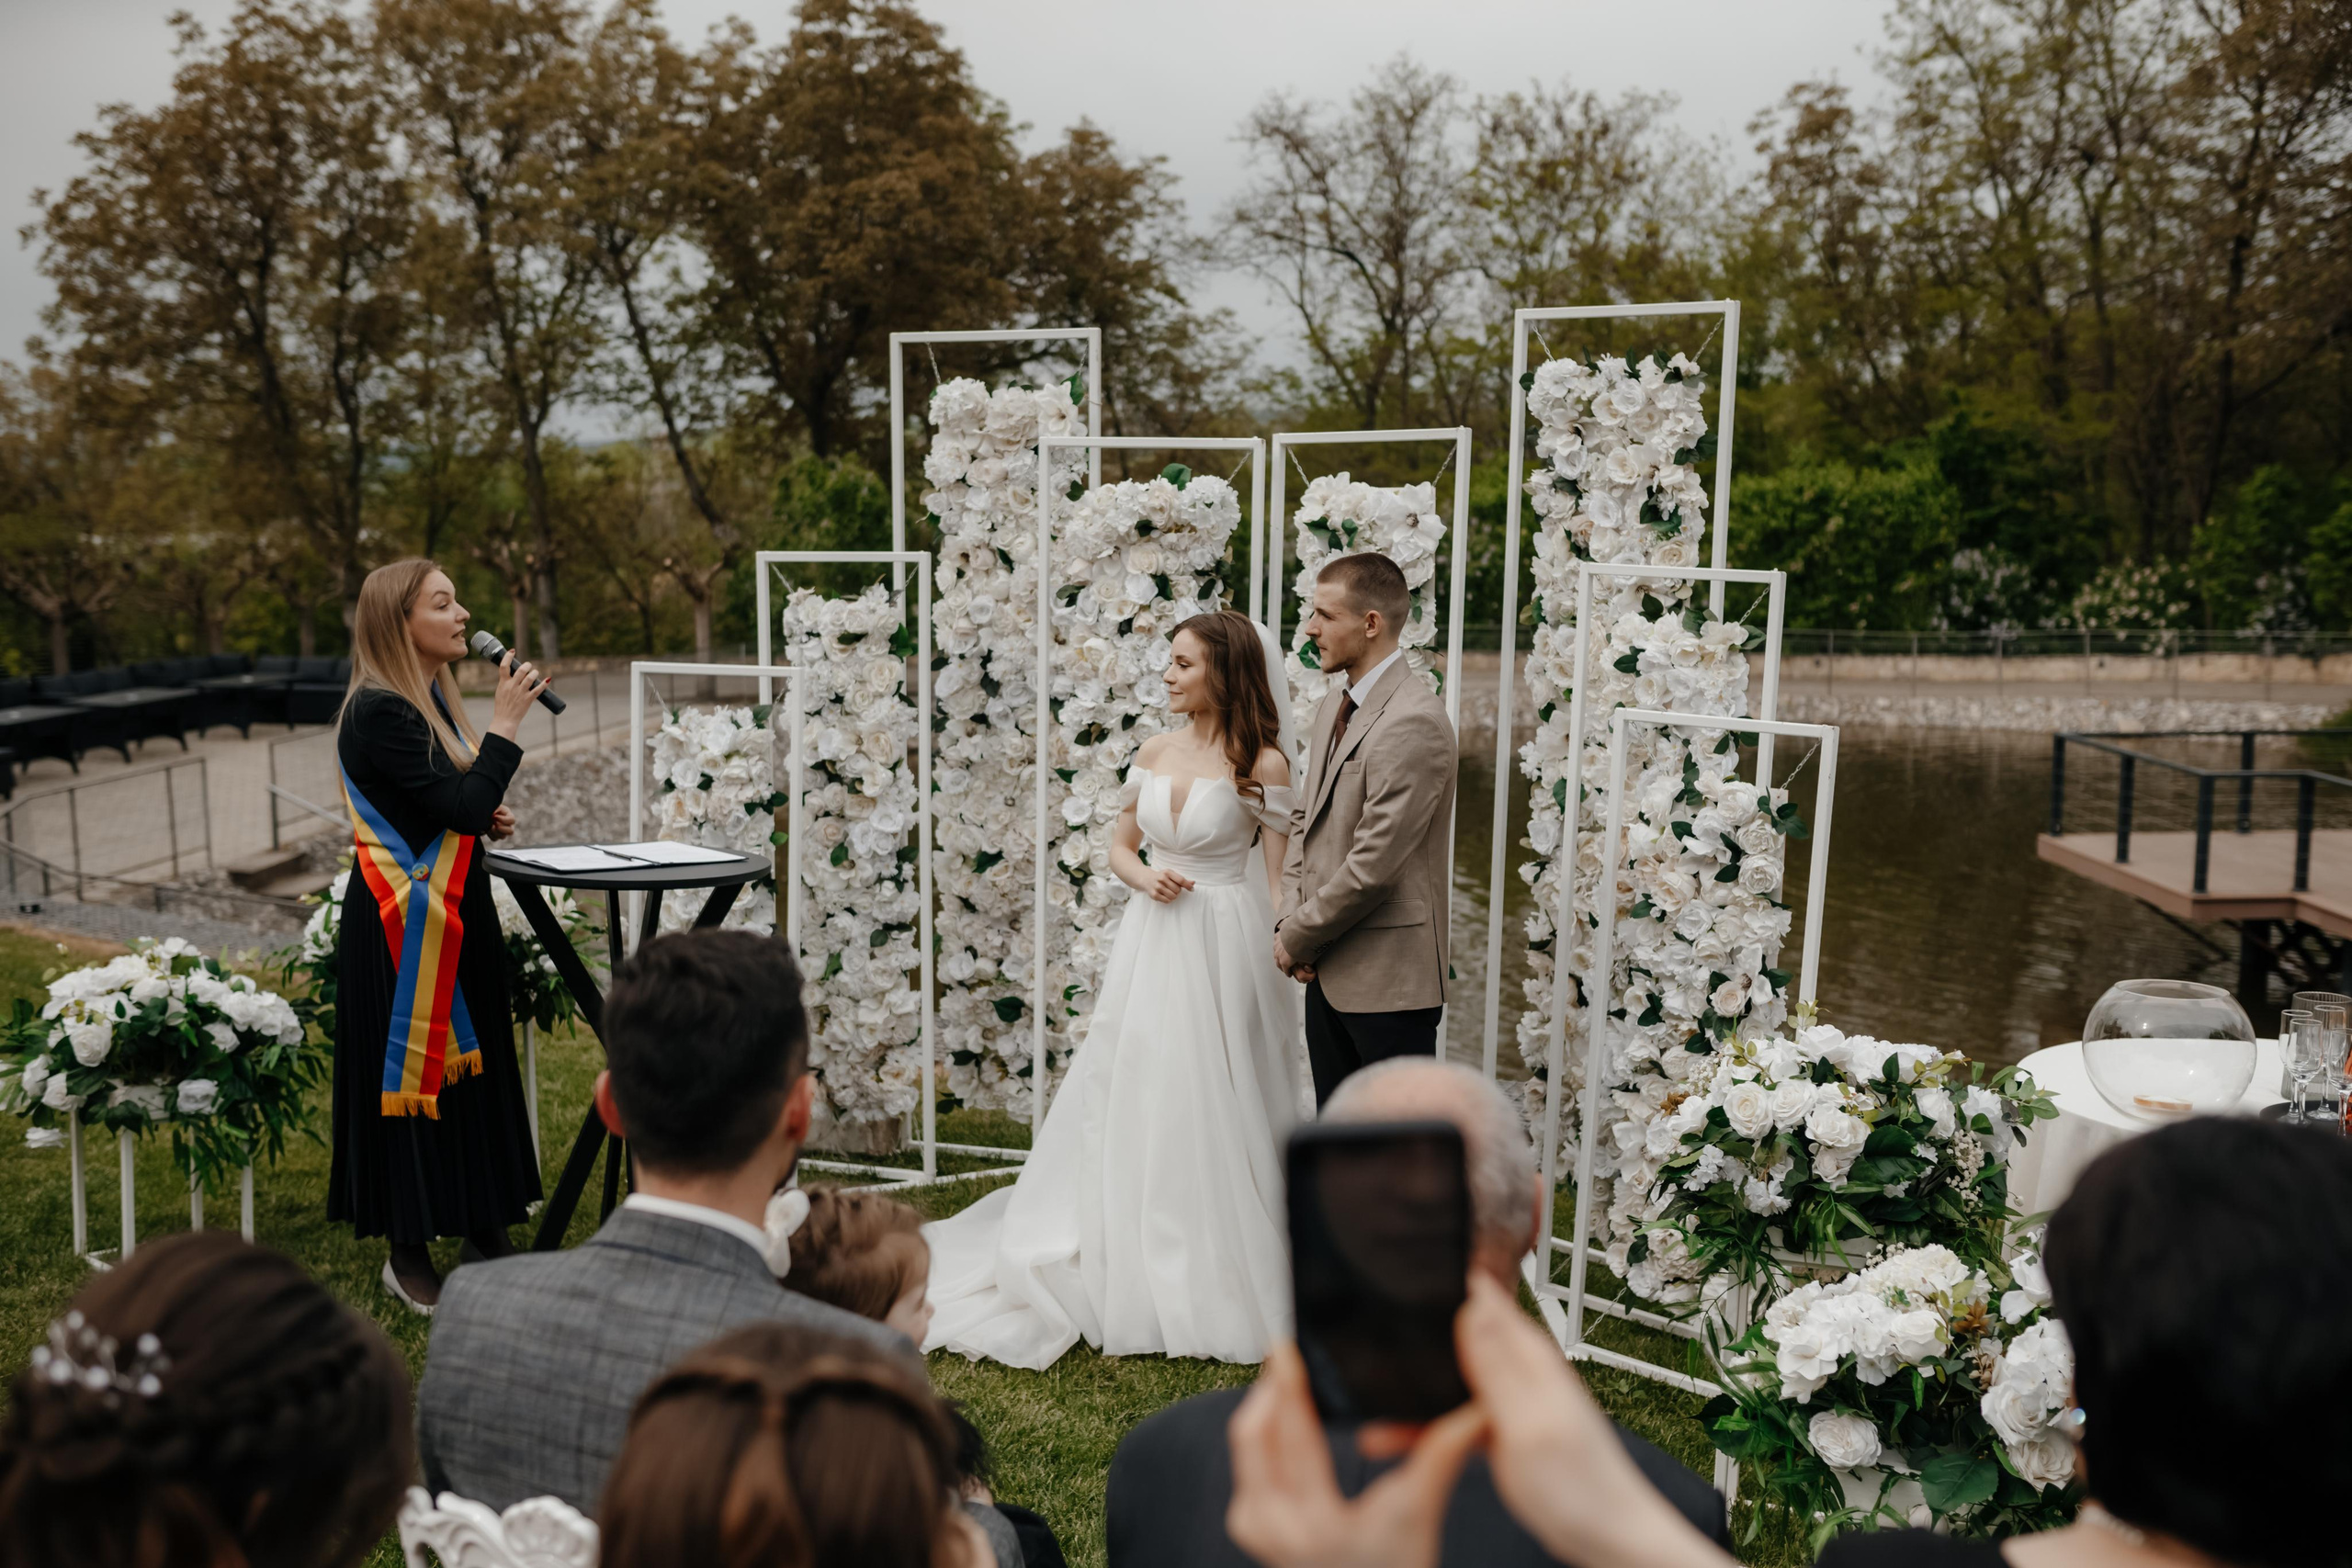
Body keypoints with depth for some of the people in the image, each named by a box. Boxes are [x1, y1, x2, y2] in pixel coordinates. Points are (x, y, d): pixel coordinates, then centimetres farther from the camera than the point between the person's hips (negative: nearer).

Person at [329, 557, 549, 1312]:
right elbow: (459, 806, -25)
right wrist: (505, 722, -20)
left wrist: (486, 818, 3)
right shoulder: (378, 712, -19)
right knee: (414, 1072, 1)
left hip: (456, 915, 9)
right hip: (404, 928, -9)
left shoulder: (434, 699, 10)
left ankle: (486, 1237, 27)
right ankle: (408, 1258, 16)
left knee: (472, 1069, 15)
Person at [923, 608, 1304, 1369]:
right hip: (1151, 940, 5)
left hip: (1223, 944, -5)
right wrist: (1144, 878, -5)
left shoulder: (1261, 764, -8)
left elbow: (1285, 873, -9)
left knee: (1211, 1108, 2)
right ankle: (1129, 1270, 27)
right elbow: (1120, 845, 16)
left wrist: (1290, 954, -18)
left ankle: (1213, 1287, 19)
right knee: (1131, 1098, 10)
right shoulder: (1153, 752, 7)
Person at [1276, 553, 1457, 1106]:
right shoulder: (1334, 708, 11)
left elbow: (1373, 865, -23)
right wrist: (1292, 921, 0)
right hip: (1329, 973, 9)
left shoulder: (1413, 720, -20)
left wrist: (1297, 937, -10)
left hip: (1388, 978, -9)